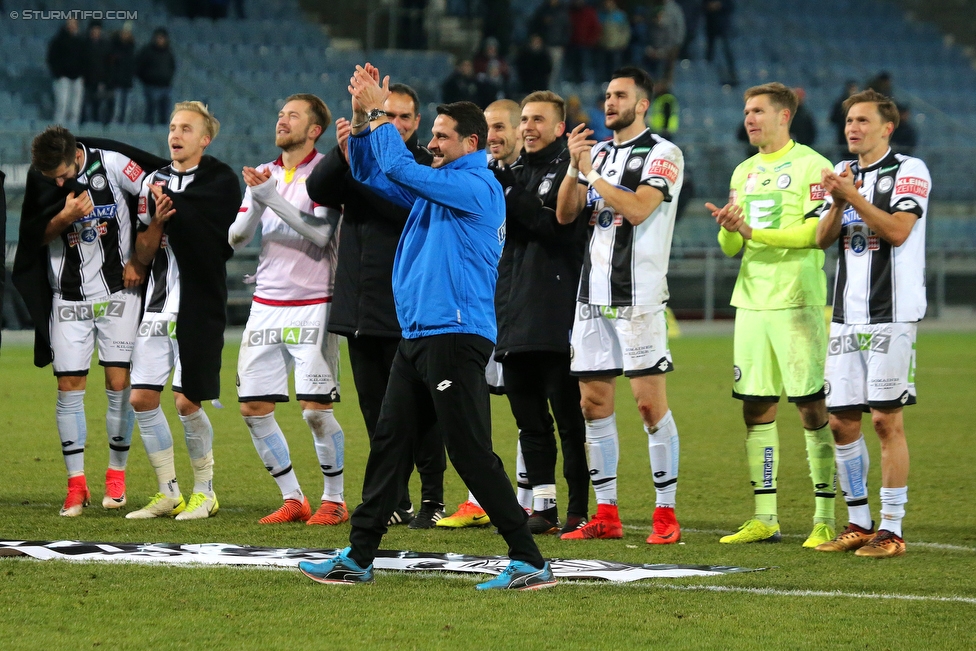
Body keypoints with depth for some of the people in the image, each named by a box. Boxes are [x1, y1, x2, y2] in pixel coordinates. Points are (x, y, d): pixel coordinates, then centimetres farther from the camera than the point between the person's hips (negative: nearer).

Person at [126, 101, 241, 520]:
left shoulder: (220, 181, -4)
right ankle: (169, 494, 12)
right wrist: (156, 222, -8)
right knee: (142, 399, 1)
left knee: (187, 403, -5)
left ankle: (204, 492, 13)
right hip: (159, 304, 5)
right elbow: (142, 256, 11)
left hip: (201, 306, -5)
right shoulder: (154, 182, 11)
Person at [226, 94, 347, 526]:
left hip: (312, 305, -6)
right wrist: (256, 199, -11)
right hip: (265, 305, 6)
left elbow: (321, 232, -18)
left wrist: (271, 196, -20)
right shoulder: (263, 175, 12)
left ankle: (334, 500, 5)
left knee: (315, 409, -10)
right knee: (253, 408, 2)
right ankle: (293, 499, 13)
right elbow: (236, 239, 7)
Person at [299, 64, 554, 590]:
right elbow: (371, 172, 25)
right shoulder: (437, 186, 18)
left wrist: (378, 113, -6)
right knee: (389, 442, 10)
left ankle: (529, 561, -9)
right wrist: (362, 118, 9)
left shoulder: (476, 186, -11)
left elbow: (400, 169, -17)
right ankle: (358, 557, 15)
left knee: (471, 451, -11)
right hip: (417, 336, 10)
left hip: (455, 335, -10)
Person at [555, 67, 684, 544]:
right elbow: (565, 215, 10)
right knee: (594, 402, 6)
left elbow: (638, 209, -18)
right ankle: (606, 514, 12)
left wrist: (593, 172, -12)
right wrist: (575, 166, -4)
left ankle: (666, 513, -4)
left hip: (638, 297, -7)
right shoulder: (598, 152, 16)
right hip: (593, 296, 7)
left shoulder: (662, 155, -4)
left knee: (650, 402, -8)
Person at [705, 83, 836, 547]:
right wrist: (728, 229, -6)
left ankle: (825, 518, -3)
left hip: (797, 303, -7)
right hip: (751, 301, 7)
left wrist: (753, 232, -18)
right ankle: (764, 519, 11)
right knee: (755, 408, 5)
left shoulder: (811, 165, -4)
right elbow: (729, 246, 17)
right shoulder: (744, 172, 18)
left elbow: (815, 231, -14)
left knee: (811, 406, -6)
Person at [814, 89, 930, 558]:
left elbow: (897, 230, -16)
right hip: (846, 317, 7)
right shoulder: (844, 172, 17)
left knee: (887, 419, -8)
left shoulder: (909, 171, -3)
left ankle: (892, 529, -4)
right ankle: (859, 523, 16)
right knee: (841, 420, 5)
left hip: (892, 314, -6)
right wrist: (837, 203, -7)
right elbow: (822, 239, 10)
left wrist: (853, 196, -19)